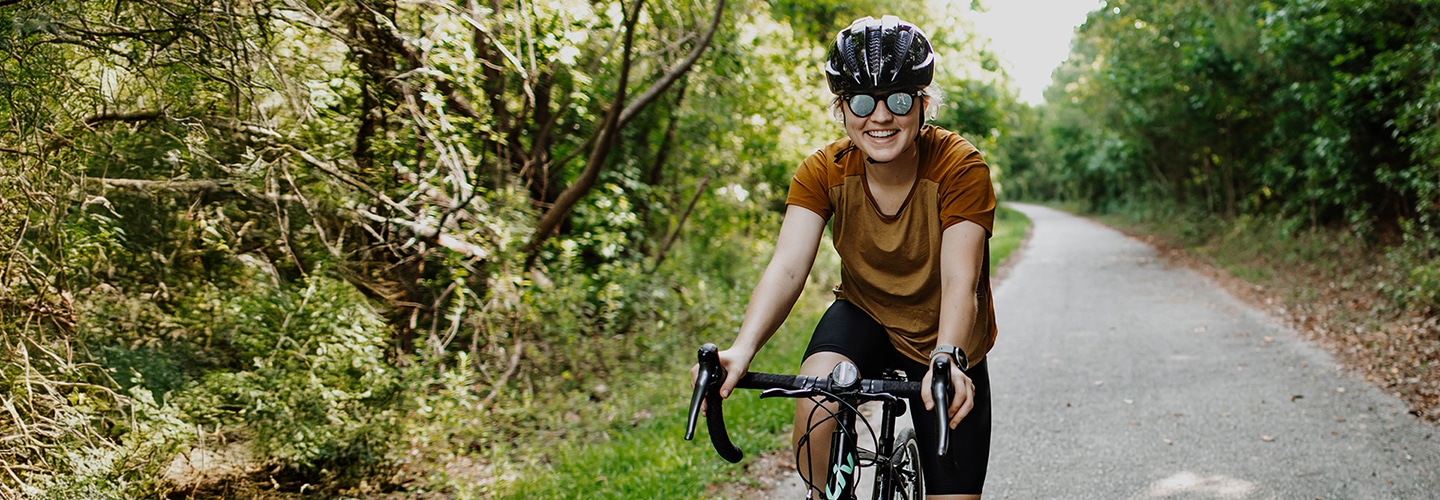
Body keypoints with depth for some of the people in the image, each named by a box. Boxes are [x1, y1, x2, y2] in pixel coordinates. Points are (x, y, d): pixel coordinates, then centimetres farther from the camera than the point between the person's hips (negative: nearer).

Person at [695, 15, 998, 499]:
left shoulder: (959, 165, -24)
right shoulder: (824, 172, -16)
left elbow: (959, 282, -33)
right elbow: (786, 268, -28)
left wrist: (947, 360, -53)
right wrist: (741, 349, -46)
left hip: (945, 341, -1)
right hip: (865, 315, 1)